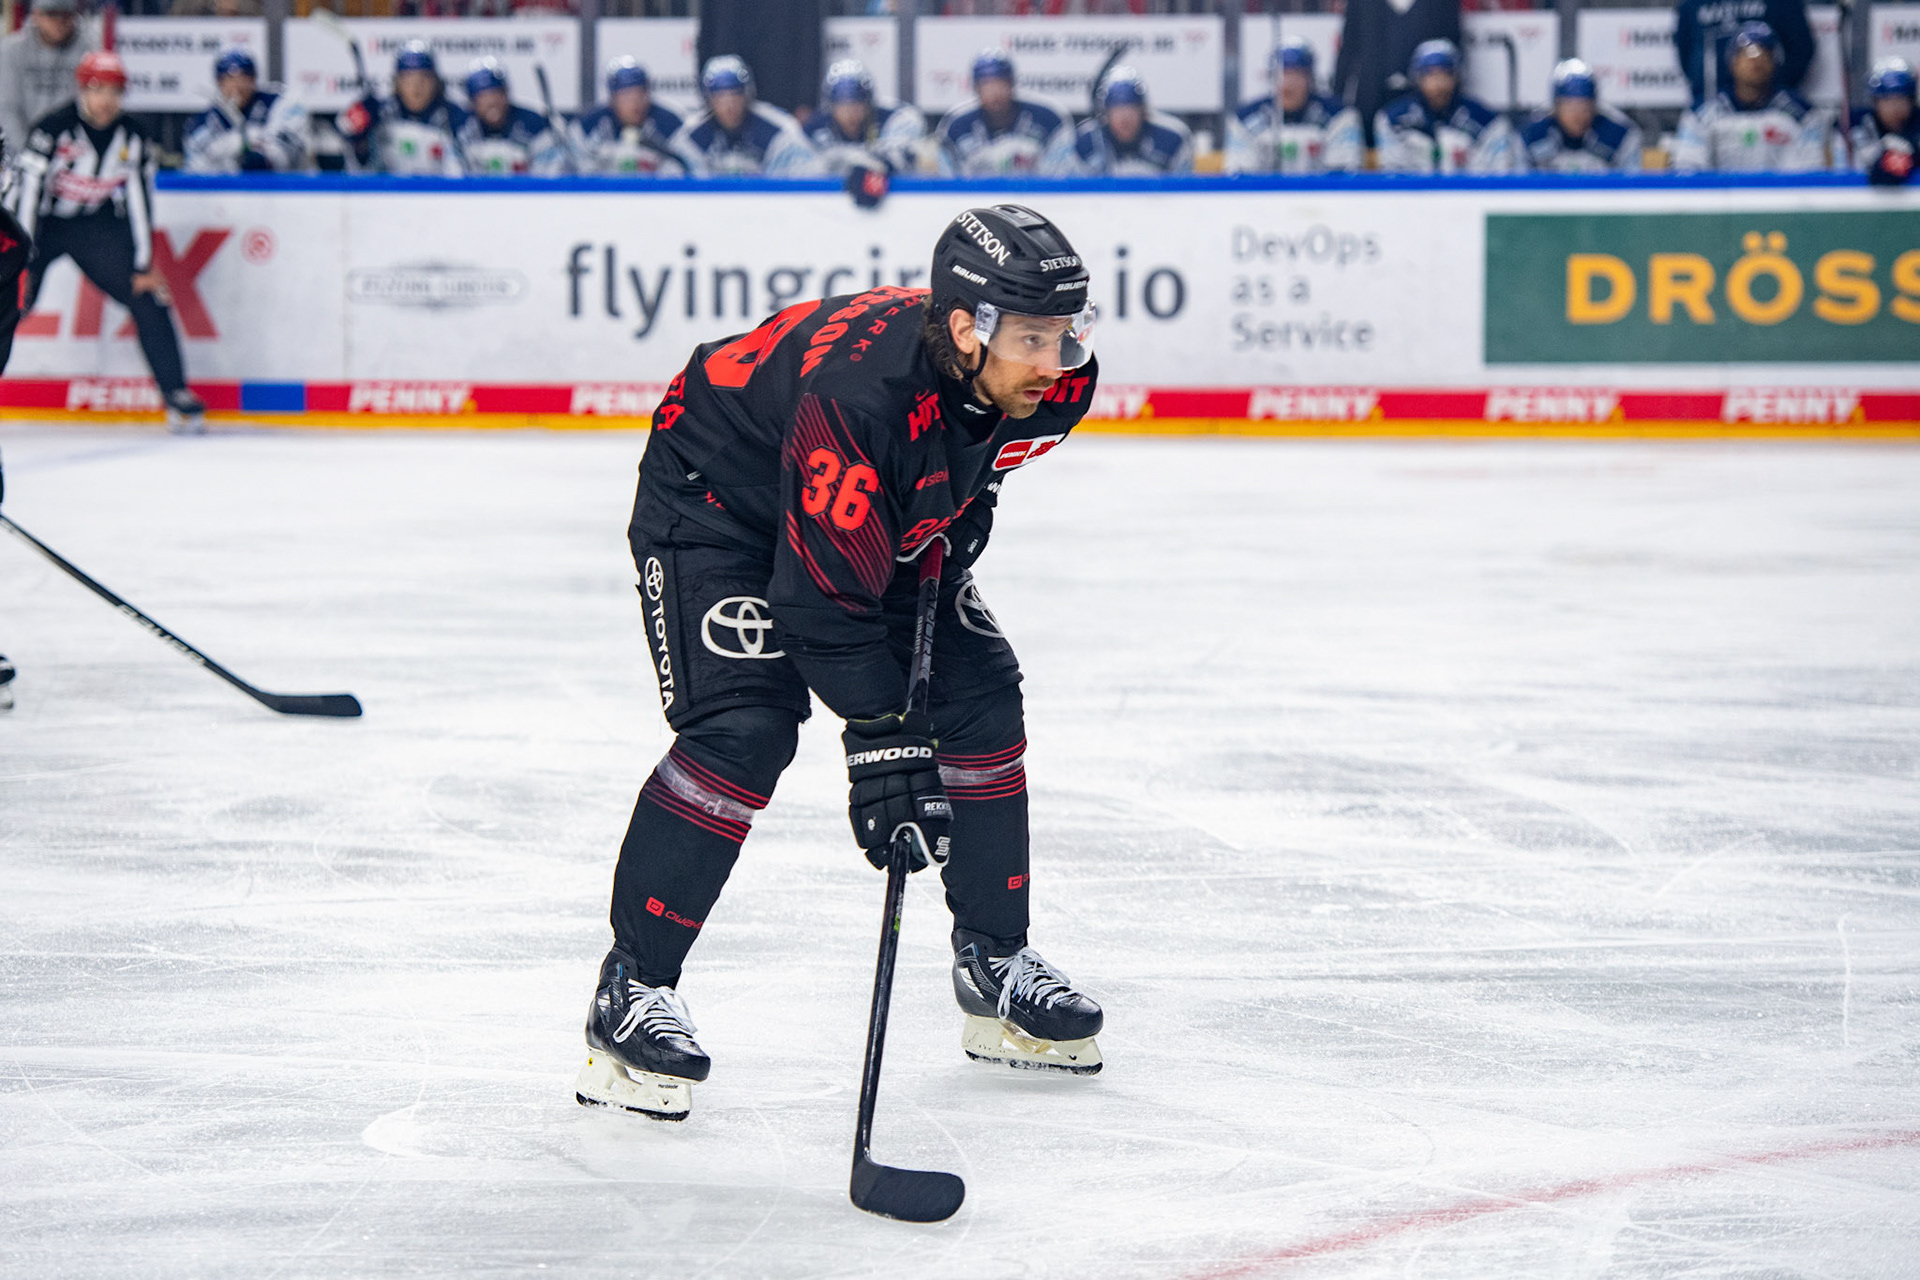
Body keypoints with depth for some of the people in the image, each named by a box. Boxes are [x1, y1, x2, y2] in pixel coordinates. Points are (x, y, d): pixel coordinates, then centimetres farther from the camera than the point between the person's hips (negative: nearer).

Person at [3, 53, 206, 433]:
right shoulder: (51, 130, -21)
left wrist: (145, 266, -7)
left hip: (96, 224, 3)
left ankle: (176, 392, -4)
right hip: (42, 222, -3)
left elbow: (138, 201, -4)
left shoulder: (134, 139, -7)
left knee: (149, 295, -9)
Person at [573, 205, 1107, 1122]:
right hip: (716, 500, -8)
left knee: (980, 699, 2)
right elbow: (826, 596, -37)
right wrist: (881, 739, -37)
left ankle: (993, 962, 17)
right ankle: (631, 991, -16)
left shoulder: (1047, 378, -19)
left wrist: (945, 559, 1)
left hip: (882, 518, 8)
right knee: (742, 729, -23)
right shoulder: (860, 391, -41)